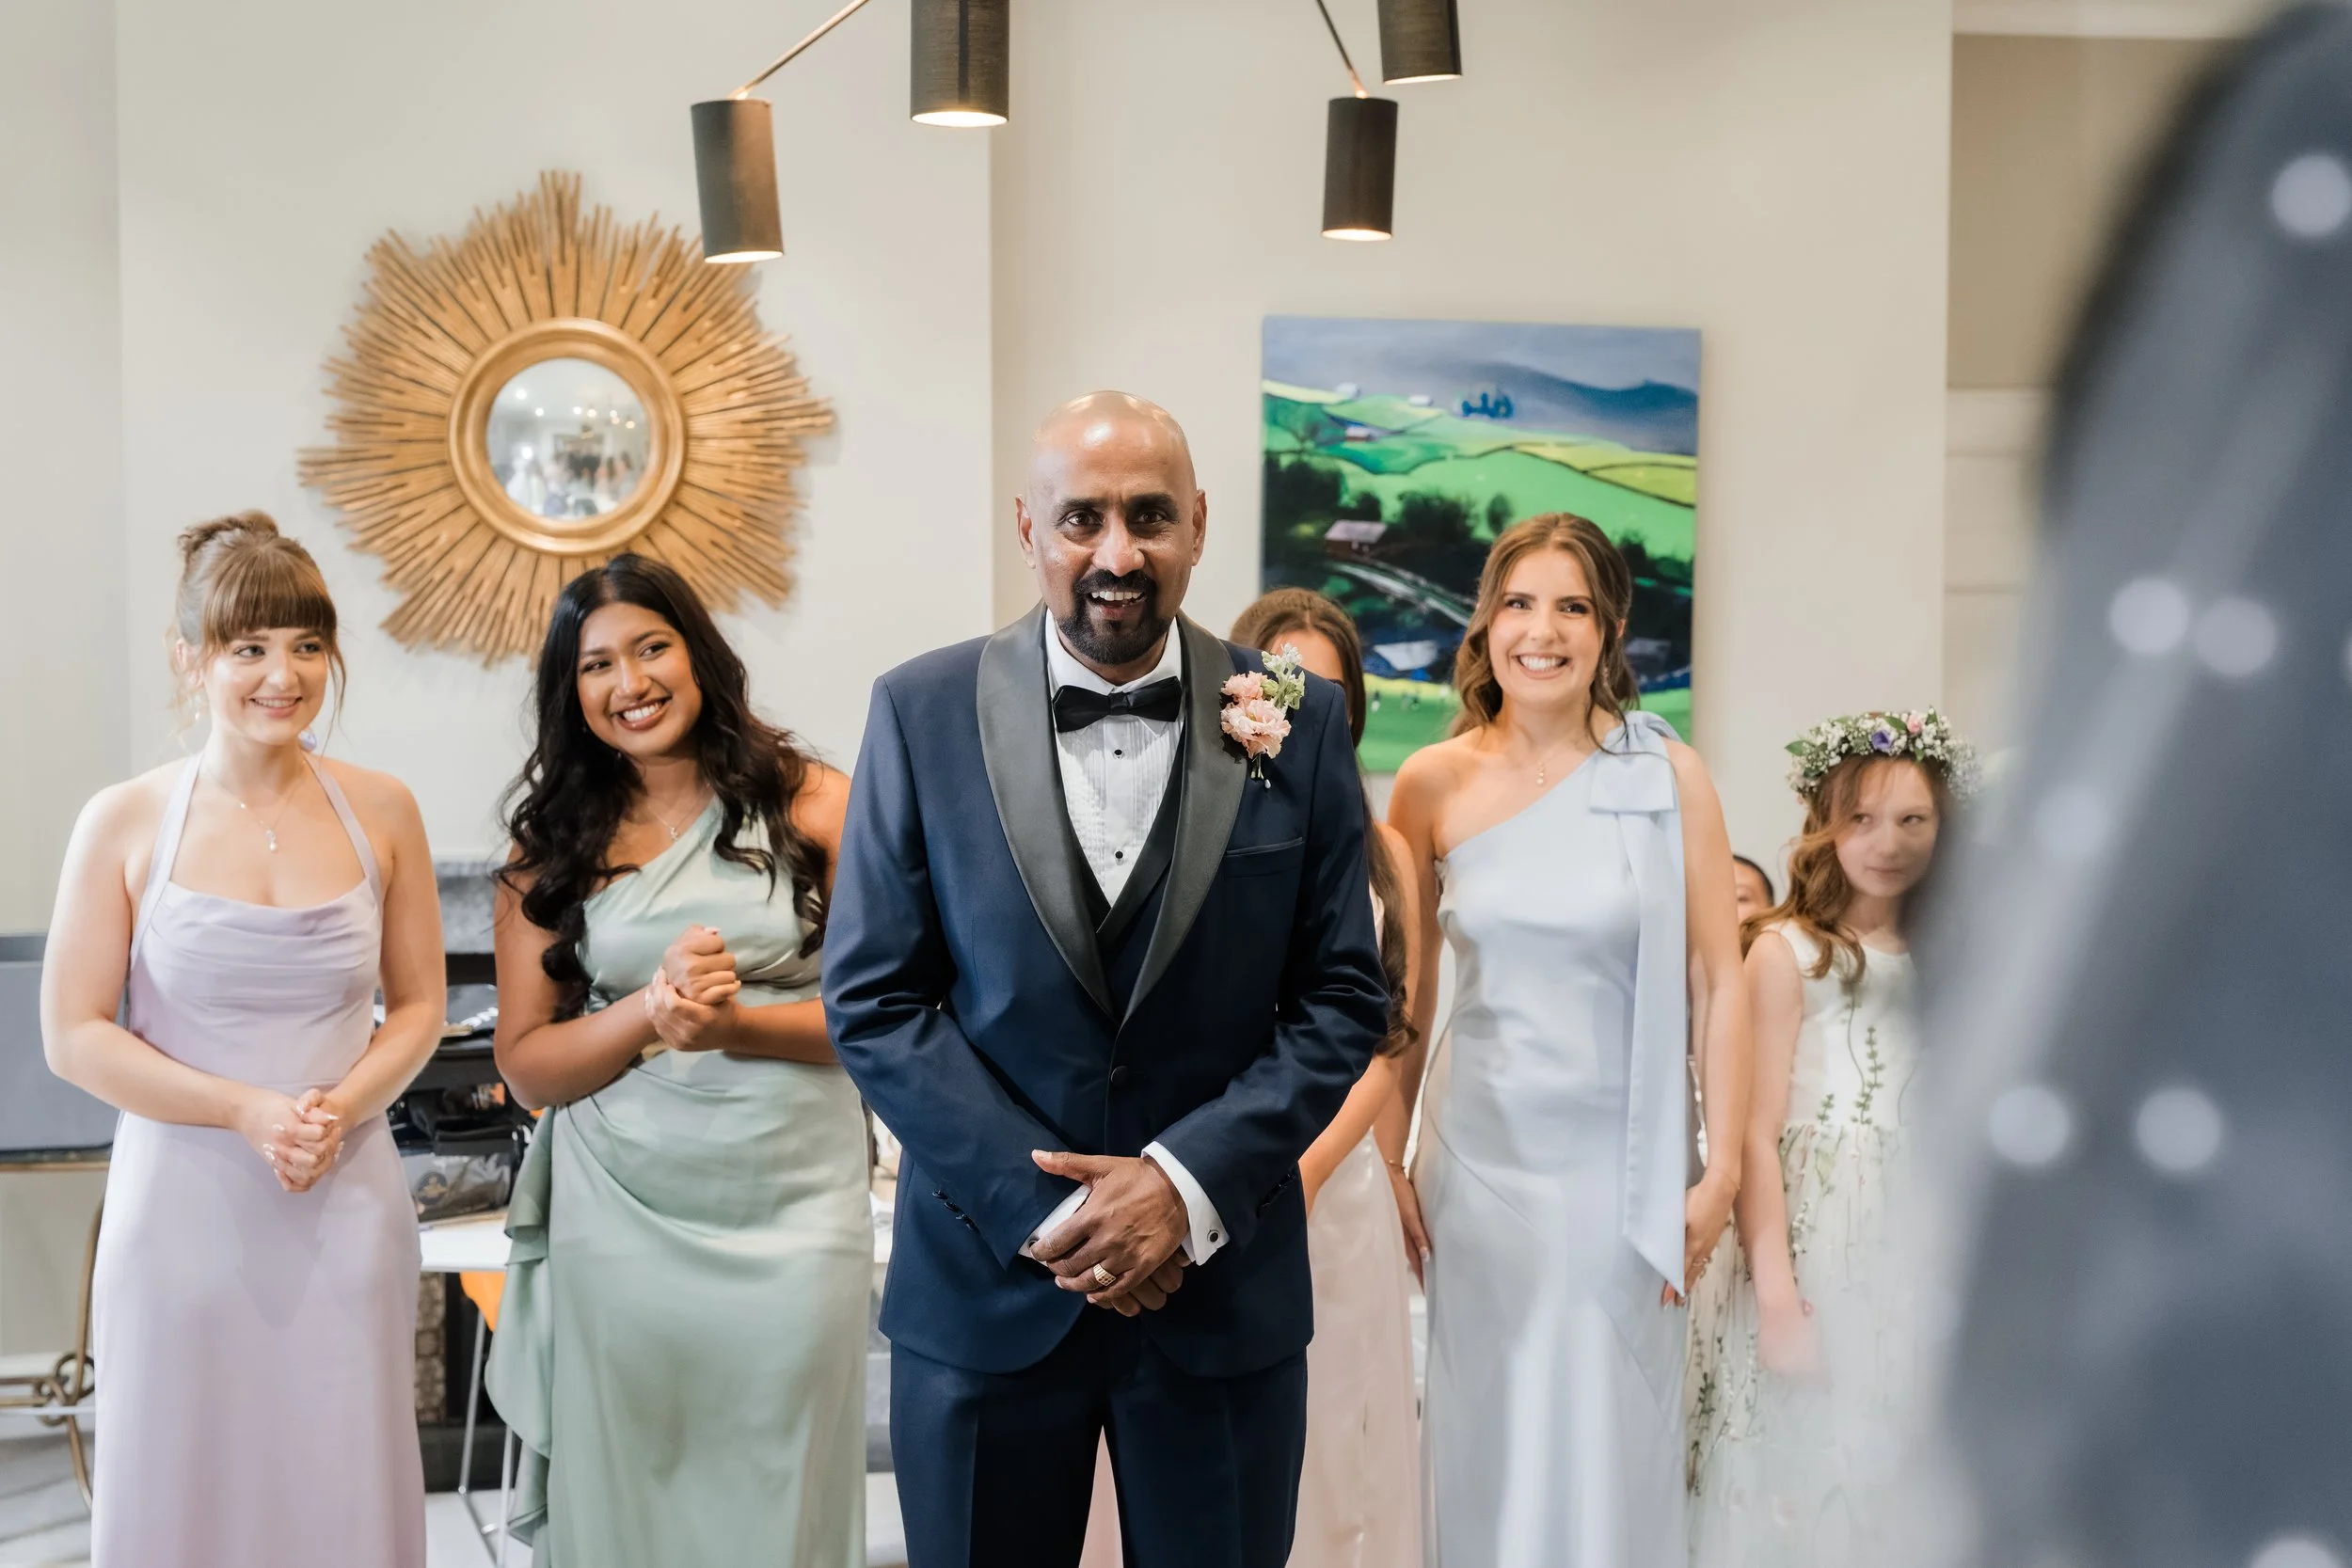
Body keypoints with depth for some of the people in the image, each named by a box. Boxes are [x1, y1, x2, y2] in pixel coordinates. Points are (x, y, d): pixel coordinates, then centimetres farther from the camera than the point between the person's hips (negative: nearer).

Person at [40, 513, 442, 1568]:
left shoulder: (380, 813, 2)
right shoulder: (125, 825, -4)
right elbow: (72, 1036, -3)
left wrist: (345, 1104, -10)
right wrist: (246, 1110, -14)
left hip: (347, 1202, 2)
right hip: (184, 1204, -1)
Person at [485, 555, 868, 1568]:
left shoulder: (813, 805, 0)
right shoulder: (556, 846, 5)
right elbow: (526, 1061, 2)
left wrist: (732, 1024, -16)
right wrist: (652, 1010, -15)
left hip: (793, 1211, -1)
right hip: (619, 1220, 1)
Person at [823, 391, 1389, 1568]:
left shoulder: (1296, 723, -2)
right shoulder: (924, 714, -4)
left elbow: (1343, 996, 0)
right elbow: (873, 1002, -4)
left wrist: (1188, 1182, -13)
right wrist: (1044, 1208, -12)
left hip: (1224, 1285, 1)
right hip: (985, 1283, 0)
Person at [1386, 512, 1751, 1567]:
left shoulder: (1668, 775, -4)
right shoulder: (1433, 783, 0)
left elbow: (1717, 981, -4)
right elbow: (1407, 985, 8)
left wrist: (1723, 1172, -7)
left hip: (1617, 1159, -1)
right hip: (1478, 1153, 2)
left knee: (1610, 1448, 6)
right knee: (1485, 1442, 10)